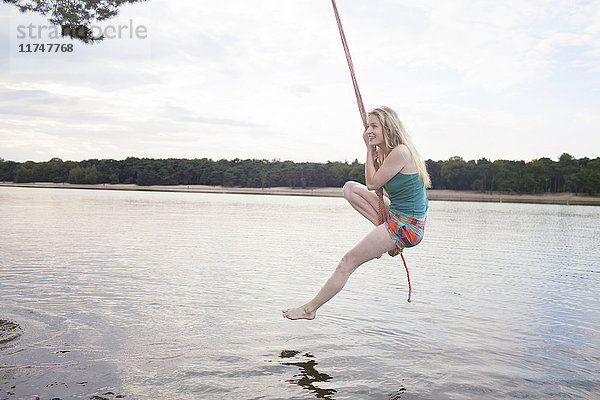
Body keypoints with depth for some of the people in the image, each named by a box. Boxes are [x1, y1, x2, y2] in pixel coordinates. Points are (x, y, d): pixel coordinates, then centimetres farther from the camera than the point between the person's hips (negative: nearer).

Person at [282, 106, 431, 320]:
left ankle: (309, 309, 8)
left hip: (406, 228, -10)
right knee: (350, 187, 12)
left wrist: (370, 150, -6)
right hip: (398, 216, 10)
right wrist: (375, 151, 6)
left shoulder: (400, 152, -21)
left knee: (348, 262, -5)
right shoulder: (386, 151, 7)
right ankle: (385, 232, 3)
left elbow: (372, 183, -14)